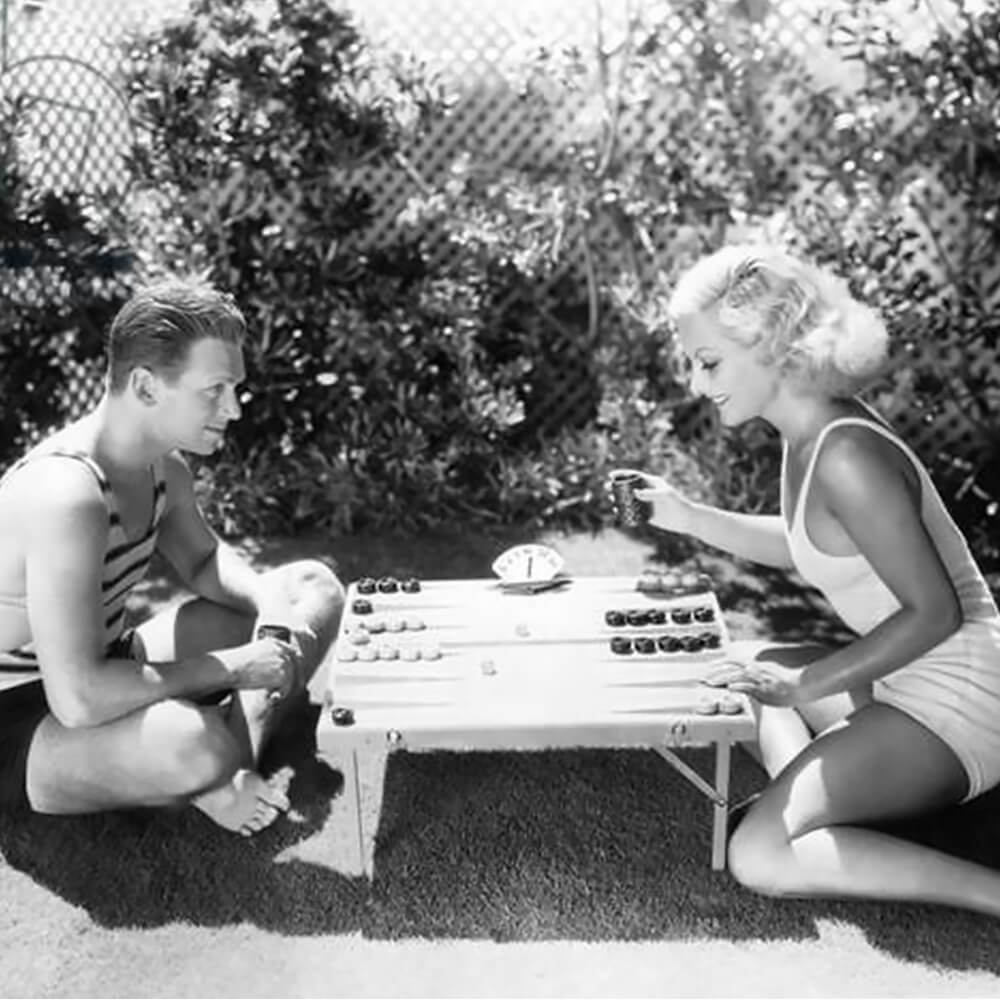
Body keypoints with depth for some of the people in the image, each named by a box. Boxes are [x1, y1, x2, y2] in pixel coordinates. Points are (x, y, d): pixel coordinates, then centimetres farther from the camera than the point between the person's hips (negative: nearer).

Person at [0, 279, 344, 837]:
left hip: (100, 671, 9)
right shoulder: (66, 494, -33)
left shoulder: (163, 465, -5)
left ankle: (238, 763, -10)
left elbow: (203, 560, 13)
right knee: (197, 745, -43)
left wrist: (268, 599, -9)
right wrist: (230, 669, -27)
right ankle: (213, 785, -6)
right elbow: (78, 700, -37)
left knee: (316, 587, 5)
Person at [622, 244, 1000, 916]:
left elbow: (934, 611, -23)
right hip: (906, 678, 10)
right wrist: (687, 517, 9)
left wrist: (803, 686, -18)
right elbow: (806, 544, 19)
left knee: (759, 856, -16)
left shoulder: (847, 457, -26)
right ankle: (806, 794, 8)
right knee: (745, 665, 24)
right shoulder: (812, 431, 3)